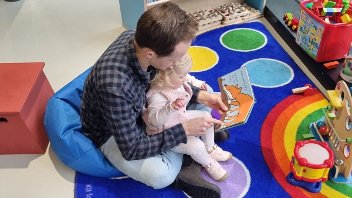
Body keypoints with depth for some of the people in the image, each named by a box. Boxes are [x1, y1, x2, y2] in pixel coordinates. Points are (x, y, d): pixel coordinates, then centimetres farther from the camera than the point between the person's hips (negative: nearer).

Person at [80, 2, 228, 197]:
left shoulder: (141, 38, -22)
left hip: (138, 109, 7)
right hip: (111, 131, -6)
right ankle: (183, 170, 1)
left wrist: (200, 95, -14)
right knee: (161, 175, -29)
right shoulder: (114, 86, -43)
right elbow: (132, 150, -31)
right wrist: (184, 129, -29)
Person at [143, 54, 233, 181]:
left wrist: (197, 83, 6)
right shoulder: (157, 95, -36)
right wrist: (171, 107, -59)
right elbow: (155, 120, -47)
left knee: (206, 116, 10)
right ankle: (209, 164, 14)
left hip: (181, 118, 9)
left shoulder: (174, 81, -10)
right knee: (196, 146, -21)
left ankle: (210, 149, 29)